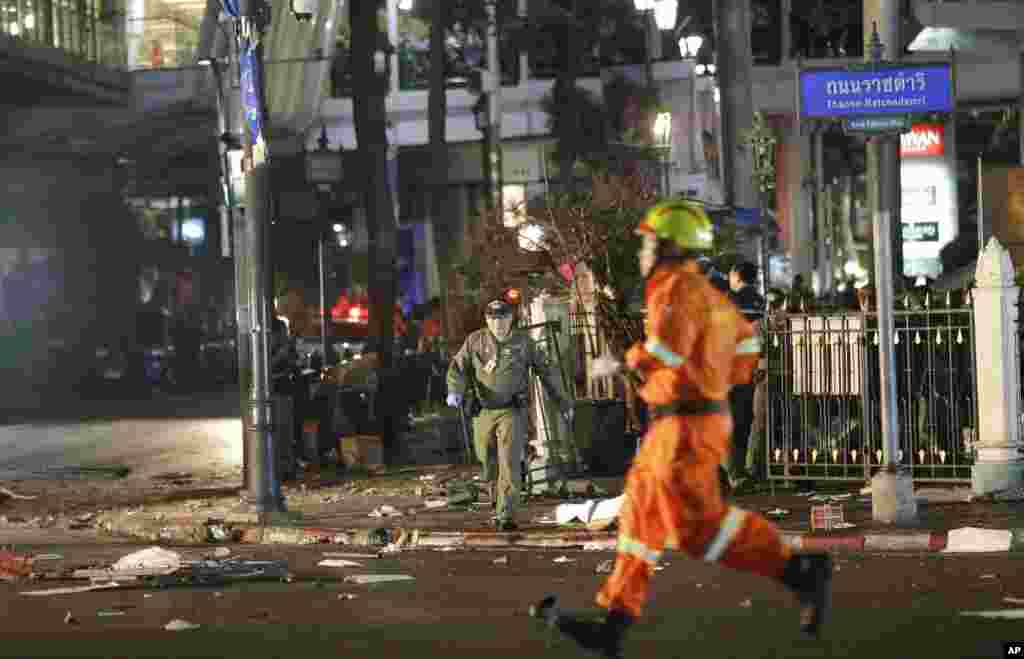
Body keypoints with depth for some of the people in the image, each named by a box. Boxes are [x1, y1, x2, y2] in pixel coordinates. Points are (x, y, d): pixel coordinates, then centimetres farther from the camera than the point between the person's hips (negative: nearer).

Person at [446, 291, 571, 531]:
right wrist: (455, 391, -19)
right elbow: (458, 368, 2)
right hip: (484, 412, 2)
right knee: (490, 465, 12)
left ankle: (506, 515, -21)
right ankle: (497, 506, 37)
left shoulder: (523, 342, 2)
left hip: (512, 411, -2)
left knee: (509, 463, -16)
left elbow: (545, 370, 11)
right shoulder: (476, 340, 2)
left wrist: (562, 401, 14)